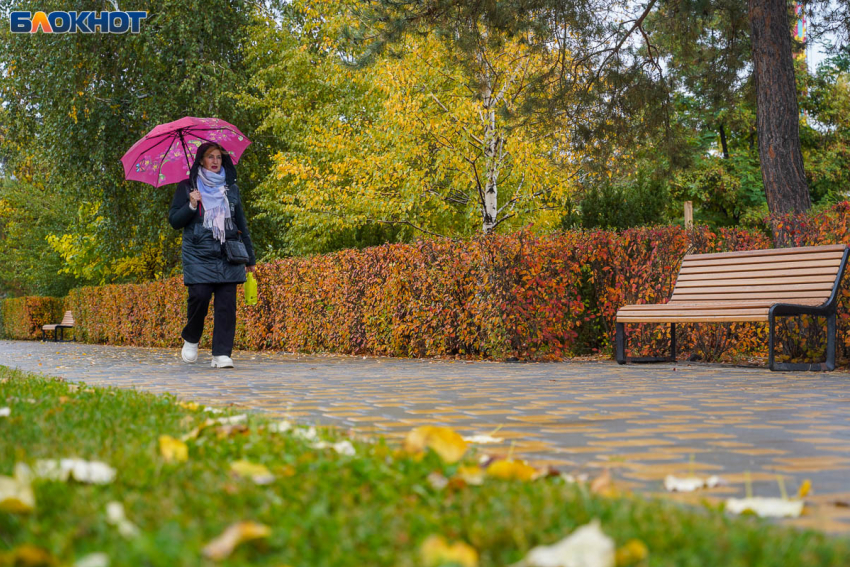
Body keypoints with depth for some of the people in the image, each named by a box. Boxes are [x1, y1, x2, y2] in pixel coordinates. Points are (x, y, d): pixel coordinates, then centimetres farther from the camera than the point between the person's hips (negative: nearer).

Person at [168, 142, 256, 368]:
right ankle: (191, 339, 12)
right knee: (199, 296, -15)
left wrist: (250, 256, 16)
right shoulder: (187, 187, 8)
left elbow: (241, 223, 19)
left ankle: (222, 354, -4)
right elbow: (174, 220, 6)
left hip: (228, 256, 2)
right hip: (198, 254, -2)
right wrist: (191, 205, -12)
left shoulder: (231, 188, 16)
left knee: (226, 304, -6)